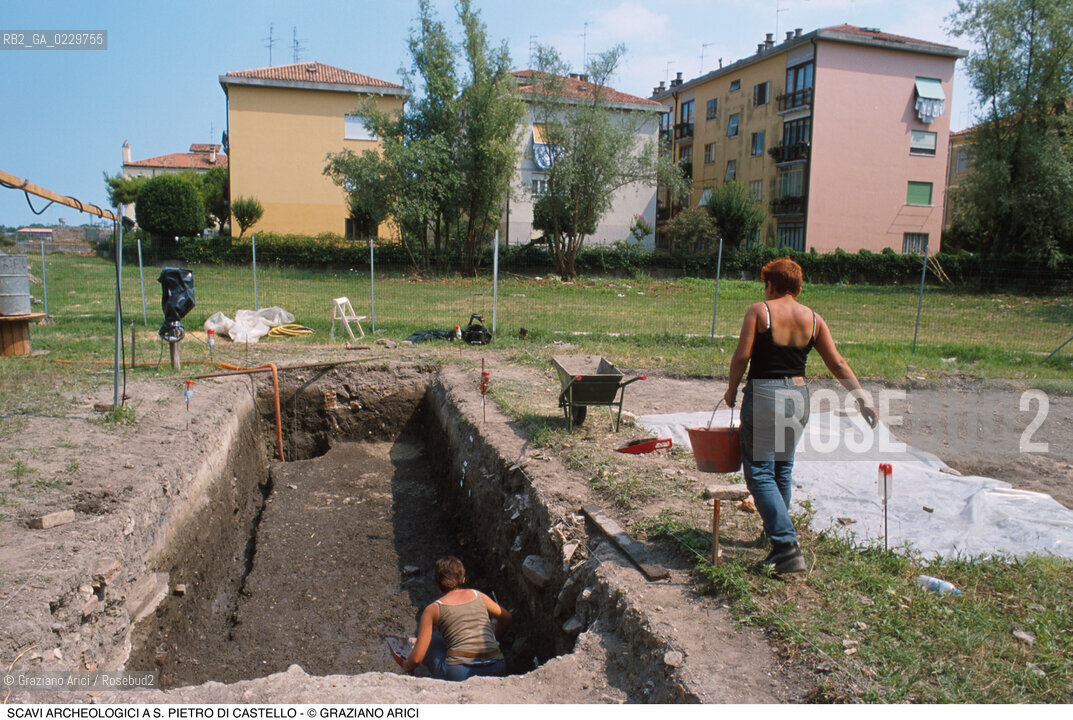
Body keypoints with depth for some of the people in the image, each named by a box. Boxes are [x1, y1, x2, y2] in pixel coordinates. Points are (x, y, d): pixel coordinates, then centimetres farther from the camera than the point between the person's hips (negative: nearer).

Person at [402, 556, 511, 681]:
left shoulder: (433, 609, 4)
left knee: (422, 626, 18)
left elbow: (416, 658, 3)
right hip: (497, 671, 3)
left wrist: (408, 666, 26)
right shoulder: (478, 596, 13)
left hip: (457, 674, -3)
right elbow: (506, 618, 30)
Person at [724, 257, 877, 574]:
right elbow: (838, 363, 4)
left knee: (760, 472, -1)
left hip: (763, 395, -6)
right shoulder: (813, 319, 6)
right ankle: (776, 530, 35)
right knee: (783, 469, 21)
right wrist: (861, 396, 8)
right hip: (798, 396, 6)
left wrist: (731, 390, 3)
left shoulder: (759, 311, -6)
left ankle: (787, 545, -10)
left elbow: (742, 356, -11)